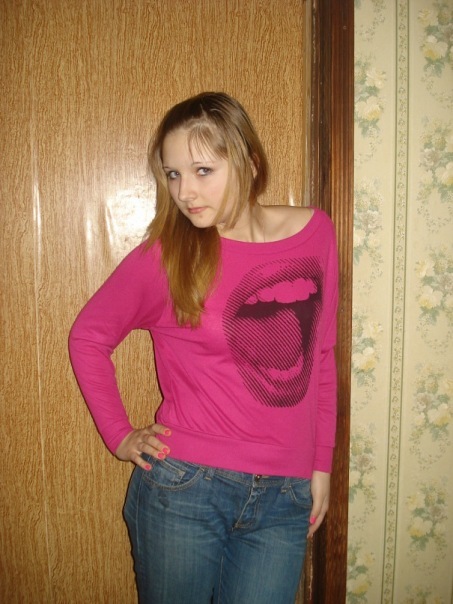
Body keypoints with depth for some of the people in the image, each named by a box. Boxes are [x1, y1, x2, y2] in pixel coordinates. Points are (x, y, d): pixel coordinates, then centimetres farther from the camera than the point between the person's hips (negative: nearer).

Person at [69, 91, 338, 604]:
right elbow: (88, 336, 4)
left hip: (283, 500, 2)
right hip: (183, 487, -2)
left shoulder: (315, 232, -1)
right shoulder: (163, 255, -9)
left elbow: (321, 355, 7)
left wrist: (321, 464, 8)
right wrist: (119, 435, 0)